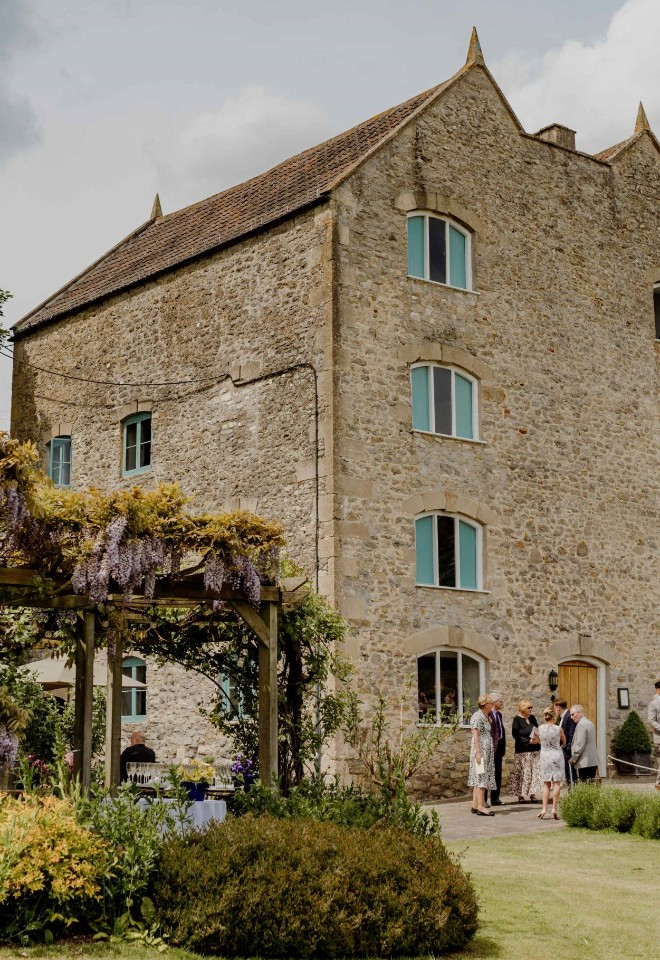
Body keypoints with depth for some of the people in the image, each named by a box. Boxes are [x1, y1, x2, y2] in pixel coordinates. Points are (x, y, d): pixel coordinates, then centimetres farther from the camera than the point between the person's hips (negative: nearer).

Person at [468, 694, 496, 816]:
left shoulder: (485, 717, 17)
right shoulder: (477, 716, -11)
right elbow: (475, 736, -16)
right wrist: (478, 753, -20)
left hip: (487, 751, 9)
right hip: (480, 750, -9)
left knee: (479, 778, 9)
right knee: (481, 778, -10)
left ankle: (475, 805, 11)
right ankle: (480, 807, -11)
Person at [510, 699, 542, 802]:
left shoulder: (532, 718, 13)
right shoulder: (517, 719, -4)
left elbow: (537, 731, 19)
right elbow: (515, 734, -10)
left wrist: (537, 738, -4)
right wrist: (529, 741, -14)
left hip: (535, 749, 5)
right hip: (522, 751, -5)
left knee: (535, 772, 0)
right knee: (522, 772, -4)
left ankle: (532, 794, 5)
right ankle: (520, 795, 1)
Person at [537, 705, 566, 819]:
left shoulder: (540, 728, -6)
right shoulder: (558, 729, -12)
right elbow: (564, 742, 5)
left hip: (545, 757, 3)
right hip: (557, 756, -3)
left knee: (546, 784, 11)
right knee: (557, 783, 4)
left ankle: (544, 808, 3)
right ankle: (554, 808, 0)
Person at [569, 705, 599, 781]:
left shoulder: (581, 724, -12)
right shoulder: (589, 723, 18)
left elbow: (580, 745, -17)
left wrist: (573, 759, -8)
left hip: (585, 763, -10)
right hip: (593, 761, 10)